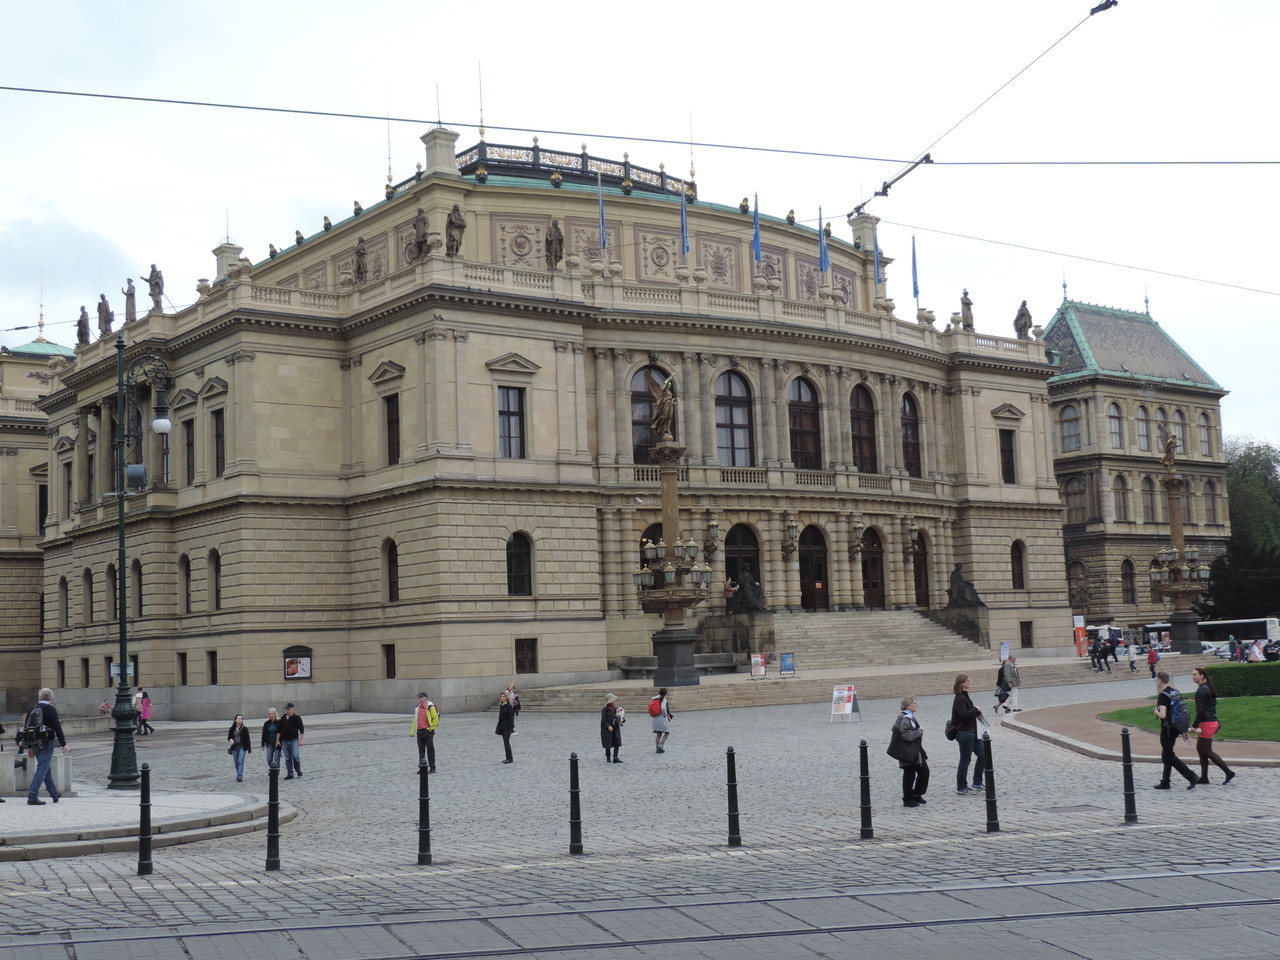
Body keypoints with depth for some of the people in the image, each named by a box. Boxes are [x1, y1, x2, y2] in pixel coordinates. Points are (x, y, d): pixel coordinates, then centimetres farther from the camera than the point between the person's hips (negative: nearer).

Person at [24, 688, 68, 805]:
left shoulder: (31, 710, 8)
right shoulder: (51, 710, -10)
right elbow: (57, 728, -15)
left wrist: (29, 747, 18)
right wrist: (64, 744, -10)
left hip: (35, 745, 7)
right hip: (46, 744, -7)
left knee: (46, 769, 18)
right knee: (42, 769, -6)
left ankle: (54, 794, 28)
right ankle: (32, 796, -14)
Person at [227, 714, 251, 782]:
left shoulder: (244, 729, -1)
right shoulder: (232, 729, 5)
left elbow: (247, 739, 0)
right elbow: (229, 737, 11)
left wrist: (249, 748, -3)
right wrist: (230, 740, -14)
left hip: (242, 747, -3)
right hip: (234, 747, 3)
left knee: (240, 761, -12)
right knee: (236, 762, 9)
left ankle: (239, 777, -13)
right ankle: (239, 775, 23)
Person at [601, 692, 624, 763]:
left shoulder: (616, 709, 8)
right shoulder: (605, 710, -8)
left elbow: (621, 716, 12)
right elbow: (603, 720, -12)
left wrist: (622, 719, -11)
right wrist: (608, 726, -24)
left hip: (616, 729, 5)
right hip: (607, 730, -5)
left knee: (617, 743, -5)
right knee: (608, 745, 4)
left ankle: (615, 758, -6)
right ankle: (607, 758, 17)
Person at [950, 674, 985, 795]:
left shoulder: (965, 697, 14)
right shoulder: (959, 699, -18)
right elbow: (963, 714, -30)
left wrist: (976, 712, 1)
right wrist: (976, 710, -16)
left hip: (972, 732, 10)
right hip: (965, 733, -10)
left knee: (983, 755, 11)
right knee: (965, 760, -1)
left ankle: (977, 783, 19)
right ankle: (961, 788, 9)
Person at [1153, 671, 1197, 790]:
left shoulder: (1162, 696, -17)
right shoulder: (1176, 693, 9)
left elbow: (1163, 715, -27)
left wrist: (1155, 712, -5)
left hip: (1167, 729, -9)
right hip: (1175, 728, 9)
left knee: (1169, 757, -2)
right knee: (1166, 755, 16)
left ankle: (1191, 777, -11)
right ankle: (1165, 782, 20)